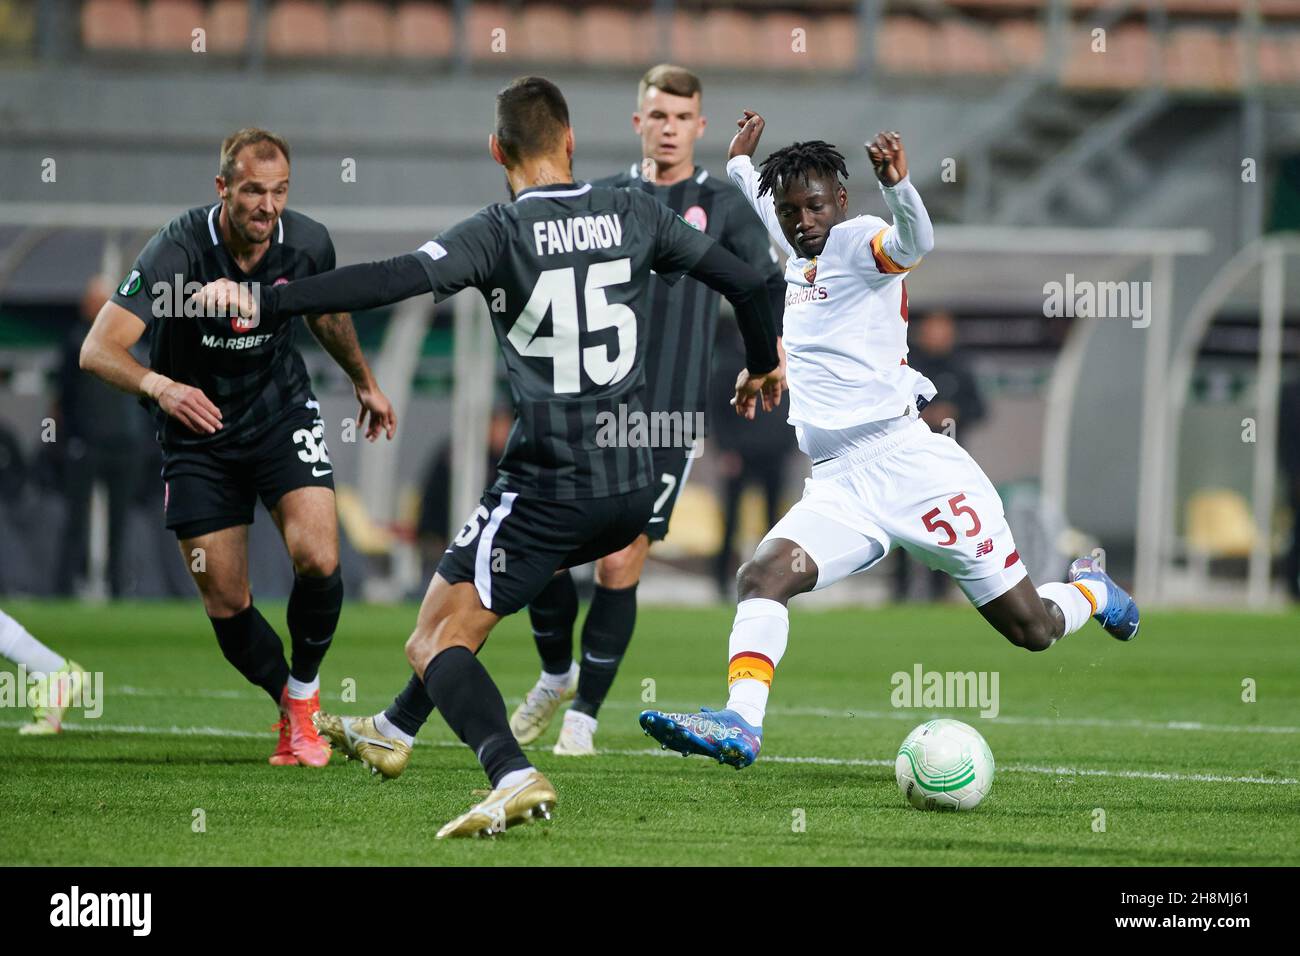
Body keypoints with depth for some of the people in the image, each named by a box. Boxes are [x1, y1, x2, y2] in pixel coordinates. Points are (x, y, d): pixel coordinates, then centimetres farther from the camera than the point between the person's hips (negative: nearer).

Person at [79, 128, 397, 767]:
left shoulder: (307, 244, -13)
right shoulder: (176, 251, -26)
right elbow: (99, 349, -34)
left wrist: (363, 380, 27)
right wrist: (159, 386, -53)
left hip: (282, 412, 2)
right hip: (197, 428, -2)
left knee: (317, 559, -19)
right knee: (225, 603, -2)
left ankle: (304, 695, 7)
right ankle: (289, 708, 26)